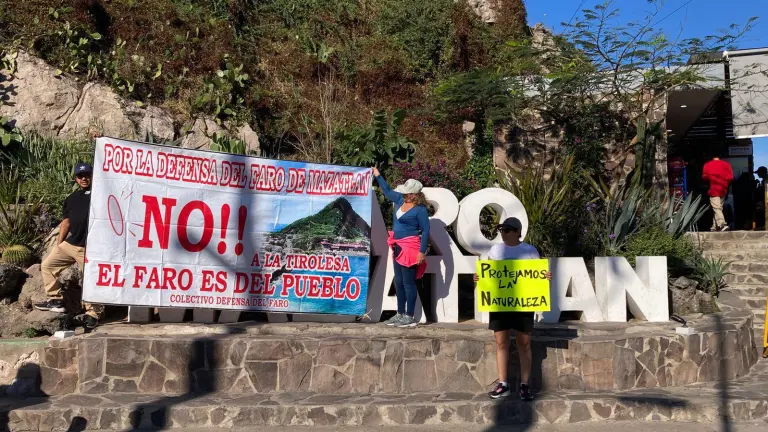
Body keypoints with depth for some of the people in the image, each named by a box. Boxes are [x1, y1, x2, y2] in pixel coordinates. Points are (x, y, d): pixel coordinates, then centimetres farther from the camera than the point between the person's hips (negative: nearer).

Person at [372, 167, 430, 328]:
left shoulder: (420, 209, -15)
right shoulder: (401, 200, 7)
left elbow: (426, 231, -15)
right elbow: (388, 191, 26)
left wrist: (422, 251, -19)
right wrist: (378, 176, 29)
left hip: (410, 248, -9)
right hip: (399, 247, 9)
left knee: (408, 283, -5)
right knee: (399, 282, 12)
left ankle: (410, 317, 2)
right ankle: (400, 314, 21)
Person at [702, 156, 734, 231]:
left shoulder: (708, 165, -2)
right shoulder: (726, 164, 4)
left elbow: (704, 177, -1)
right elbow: (730, 177, 0)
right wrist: (724, 183, 16)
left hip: (714, 190, -4)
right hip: (723, 190, 4)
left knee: (717, 209, -11)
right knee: (719, 208, 14)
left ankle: (722, 224, -30)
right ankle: (715, 227, 17)